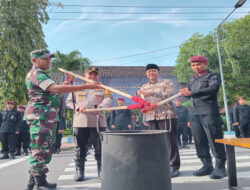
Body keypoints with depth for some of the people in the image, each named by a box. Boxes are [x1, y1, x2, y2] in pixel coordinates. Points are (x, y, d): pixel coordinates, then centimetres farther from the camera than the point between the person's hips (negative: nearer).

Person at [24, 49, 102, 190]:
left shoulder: (41, 74, 23)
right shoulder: (36, 73, -11)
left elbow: (54, 93, 22)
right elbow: (55, 89, -28)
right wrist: (85, 86, -33)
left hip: (48, 116, 11)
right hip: (40, 115, -11)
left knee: (45, 149, 14)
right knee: (40, 149, -5)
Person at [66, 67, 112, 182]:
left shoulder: (103, 88, 10)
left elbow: (108, 100, -5)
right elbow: (69, 101, 14)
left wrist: (99, 106, -26)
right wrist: (78, 107, -6)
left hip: (98, 122, -1)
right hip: (80, 122, 1)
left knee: (100, 148, 5)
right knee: (80, 148, 7)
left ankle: (102, 170, 19)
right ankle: (79, 171, 21)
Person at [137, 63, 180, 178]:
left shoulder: (167, 82, 6)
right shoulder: (144, 87, 20)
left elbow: (169, 95, -11)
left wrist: (153, 93, -20)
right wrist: (139, 96, -5)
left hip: (166, 115, -4)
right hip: (151, 117, 5)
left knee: (169, 141, -4)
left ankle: (174, 167, 7)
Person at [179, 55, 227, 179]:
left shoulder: (213, 76, 2)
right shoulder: (192, 79, 22)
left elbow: (213, 89, -16)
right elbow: (188, 93, 25)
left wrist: (192, 93, -26)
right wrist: (184, 92, -1)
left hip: (209, 112, -6)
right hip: (194, 113, 6)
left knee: (214, 140, -4)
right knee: (199, 141, 6)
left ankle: (220, 167, 8)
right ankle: (207, 165, 17)